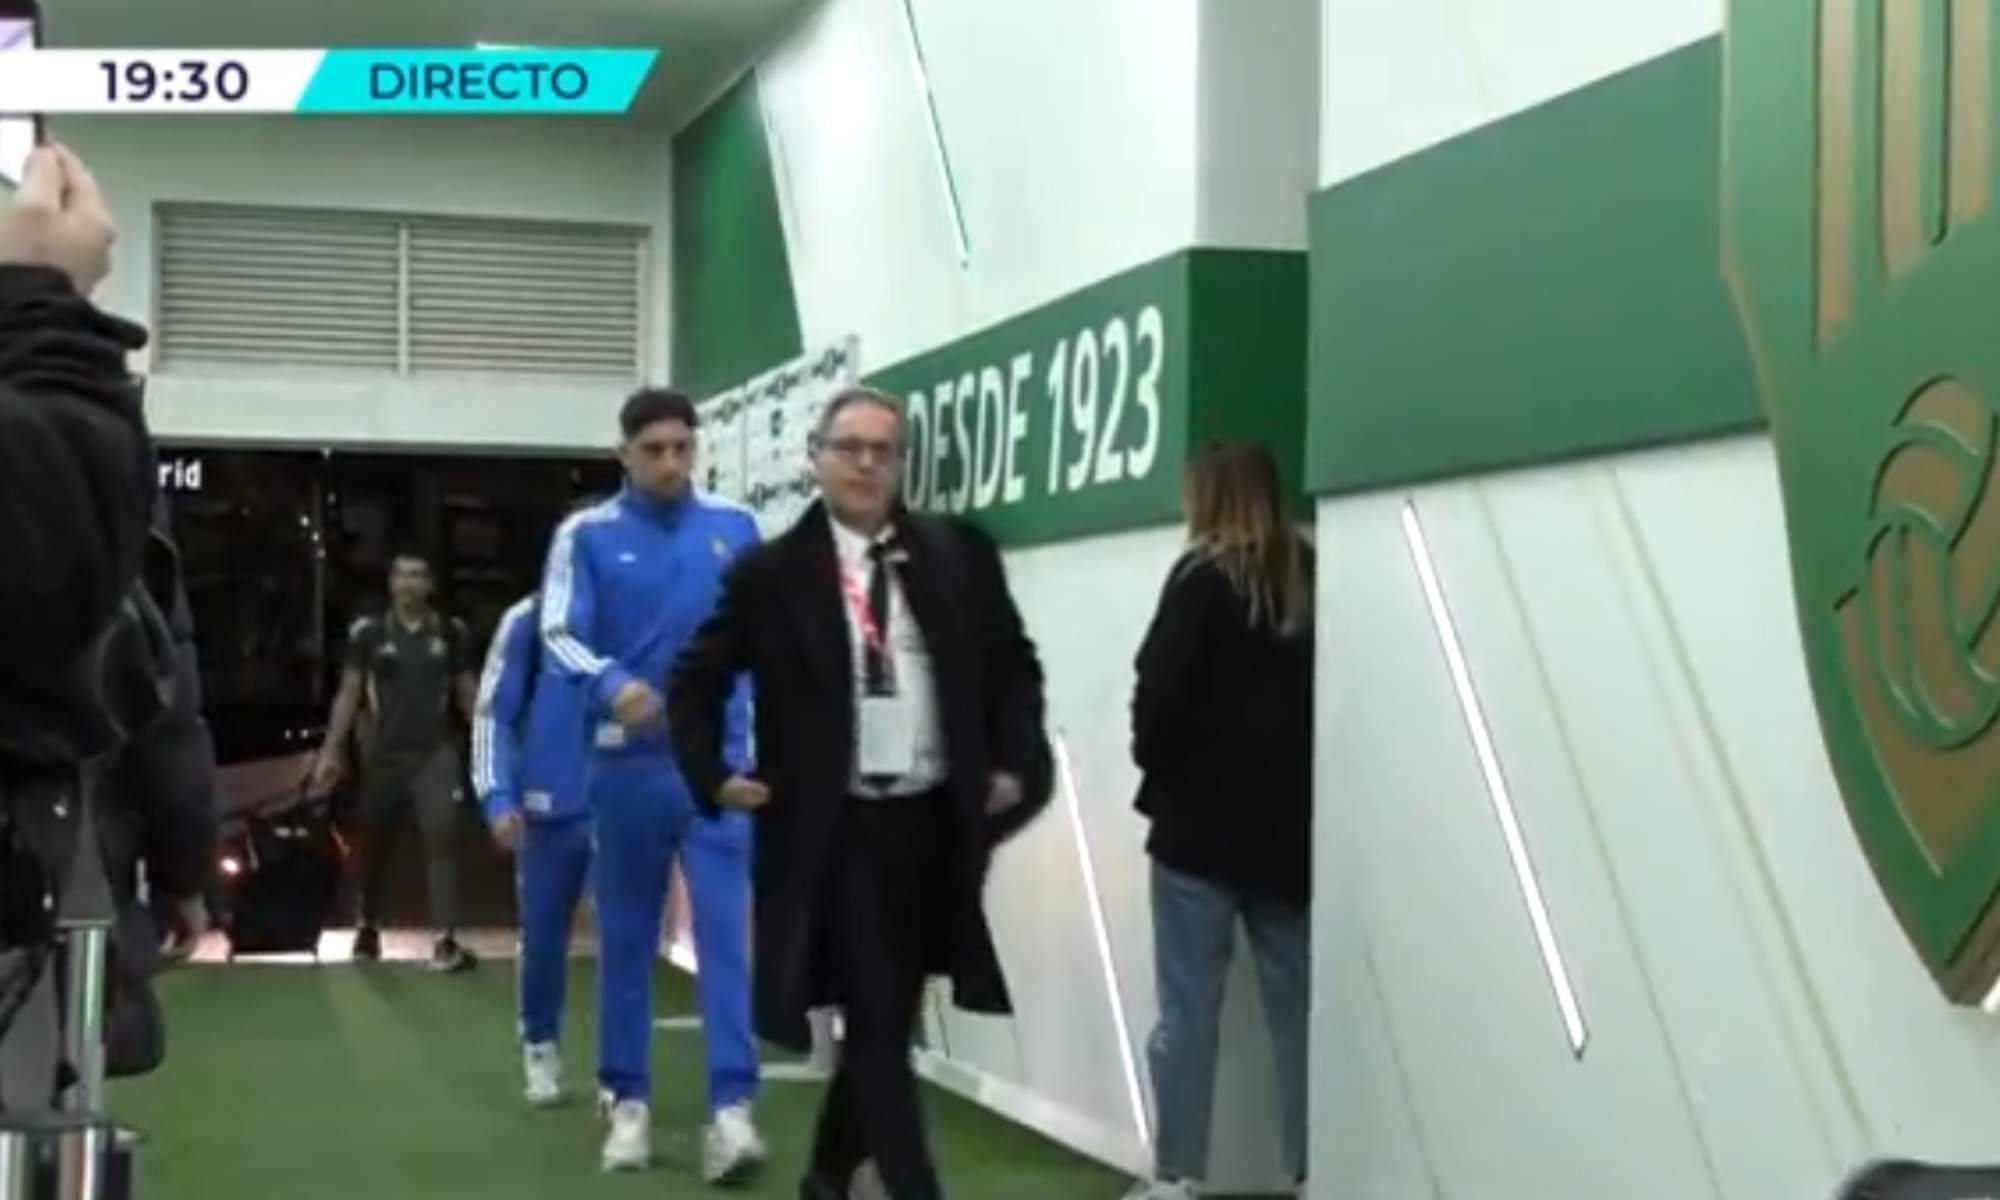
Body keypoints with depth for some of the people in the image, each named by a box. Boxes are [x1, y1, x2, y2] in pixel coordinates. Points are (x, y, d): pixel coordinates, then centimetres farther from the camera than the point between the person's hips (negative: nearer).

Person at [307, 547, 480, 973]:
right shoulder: (369, 632, 1)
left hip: (435, 753, 0)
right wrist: (331, 751, -3)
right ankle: (368, 928, 35)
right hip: (384, 754, 1)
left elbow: (467, 693, 10)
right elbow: (349, 694, 3)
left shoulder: (450, 632, 4)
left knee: (442, 836, -16)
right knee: (374, 845, 12)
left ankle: (445, 941, -19)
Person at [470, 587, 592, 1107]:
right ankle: (539, 1046, 33)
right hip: (549, 809, 0)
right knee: (543, 934, 12)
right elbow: (492, 712, -1)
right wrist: (498, 798, -10)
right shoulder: (528, 621, -3)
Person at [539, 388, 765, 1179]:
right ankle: (627, 1099, 18)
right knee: (626, 936, 8)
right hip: (628, 764, 0)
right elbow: (558, 634, -10)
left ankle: (732, 1106, -12)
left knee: (725, 928, -8)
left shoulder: (737, 530, 5)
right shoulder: (588, 536, -1)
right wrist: (612, 683, -29)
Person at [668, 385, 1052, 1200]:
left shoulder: (958, 558, 4)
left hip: (935, 823, 4)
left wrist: (1016, 766, 0)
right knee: (877, 1025, -4)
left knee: (885, 1018, 14)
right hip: (837, 830, -3)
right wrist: (713, 778, -6)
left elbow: (1015, 666, 12)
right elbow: (695, 682, 5)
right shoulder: (772, 573, -3)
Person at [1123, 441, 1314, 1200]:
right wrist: (1299, 780, 14)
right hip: (1292, 824, 5)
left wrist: (1156, 767, 3)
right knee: (1298, 1010, 8)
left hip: (1204, 821, -5)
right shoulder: (1312, 580, 9)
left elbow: (1161, 690, -13)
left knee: (1188, 1007, 0)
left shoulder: (1204, 577, -7)